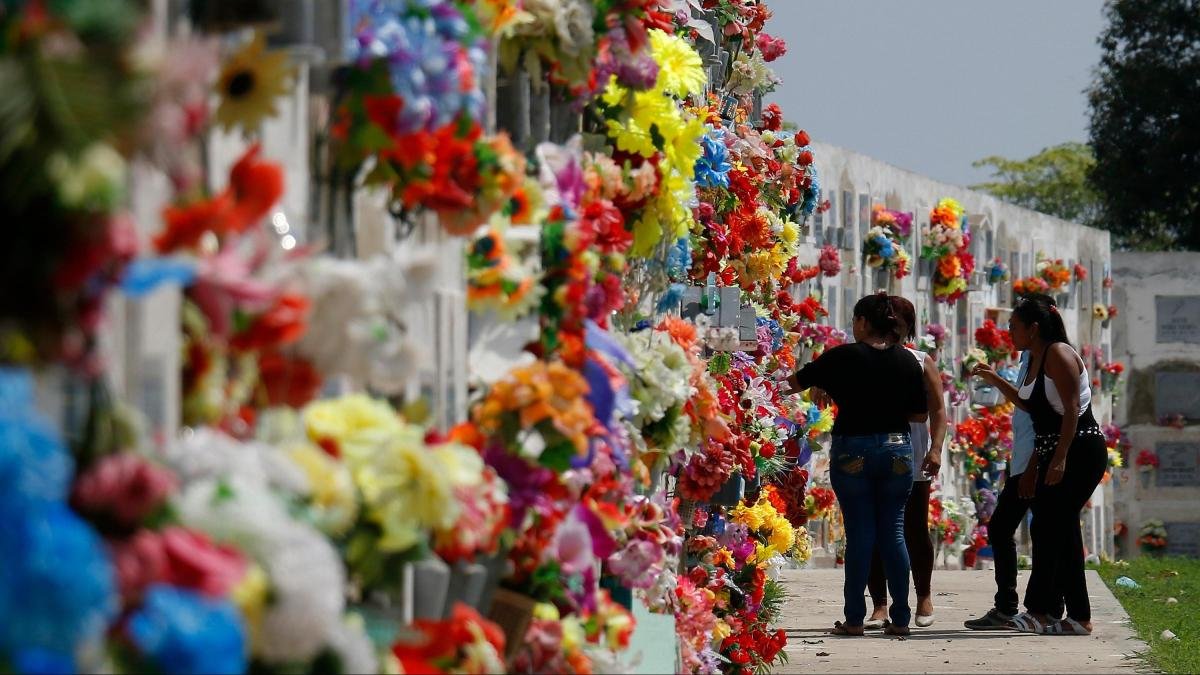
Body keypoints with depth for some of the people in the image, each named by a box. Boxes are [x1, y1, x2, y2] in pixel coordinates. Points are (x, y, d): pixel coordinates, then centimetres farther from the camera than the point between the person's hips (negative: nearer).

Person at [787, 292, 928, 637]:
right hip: (897, 450, 3)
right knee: (893, 532, 6)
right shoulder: (907, 361, 2)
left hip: (853, 451, -2)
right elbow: (920, 412, 6)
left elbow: (797, 381, 3)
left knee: (859, 534, 0)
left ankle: (854, 619, 0)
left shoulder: (843, 357, -6)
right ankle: (901, 618, 5)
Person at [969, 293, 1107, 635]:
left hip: (1079, 453, -10)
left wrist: (1059, 459, -24)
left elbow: (1071, 409, -20)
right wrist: (995, 380, 20)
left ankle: (1039, 611, -10)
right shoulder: (1036, 359, 14)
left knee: (1047, 527, -11)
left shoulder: (1059, 354, -13)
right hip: (1055, 456, 10)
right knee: (1060, 531, 8)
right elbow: (1032, 406, 26)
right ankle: (1078, 618, 10)